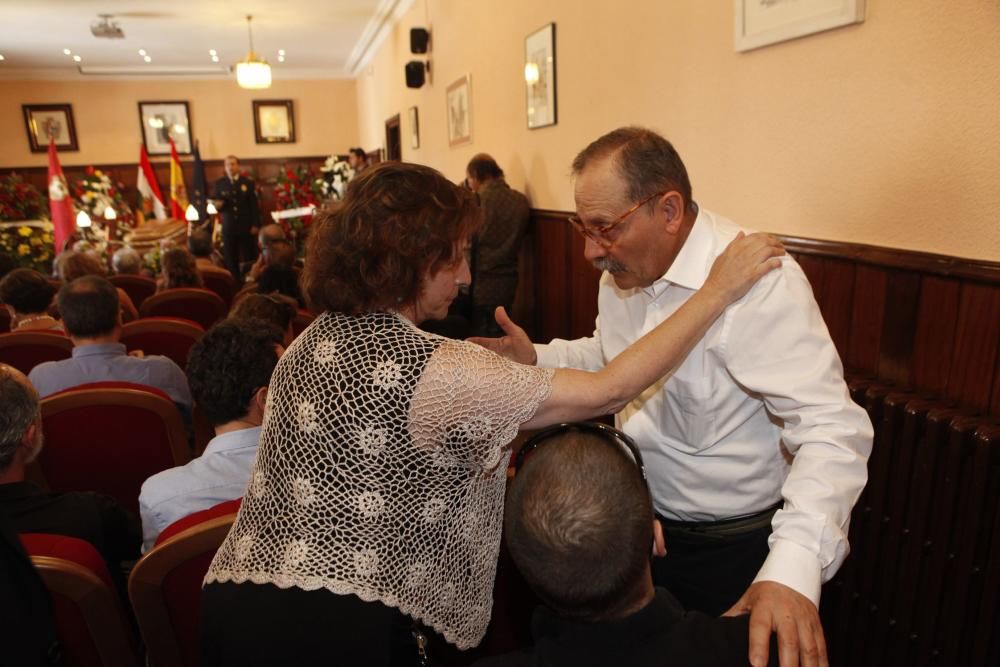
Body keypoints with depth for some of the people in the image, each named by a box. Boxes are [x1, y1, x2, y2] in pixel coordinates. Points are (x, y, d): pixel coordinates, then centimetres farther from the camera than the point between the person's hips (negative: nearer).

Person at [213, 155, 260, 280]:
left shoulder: (248, 183, 5)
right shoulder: (219, 184, 6)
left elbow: (254, 205, 2)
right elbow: (214, 202, 7)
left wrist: (255, 224, -4)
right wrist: (217, 205, -18)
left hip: (246, 227, -1)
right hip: (228, 227, 1)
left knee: (249, 257, 2)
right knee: (230, 259, 3)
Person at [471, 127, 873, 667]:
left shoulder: (759, 282, -29)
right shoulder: (623, 272, -3)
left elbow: (832, 431, -33)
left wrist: (793, 572, -45)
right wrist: (536, 359, -3)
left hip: (733, 546, -6)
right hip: (639, 522, 7)